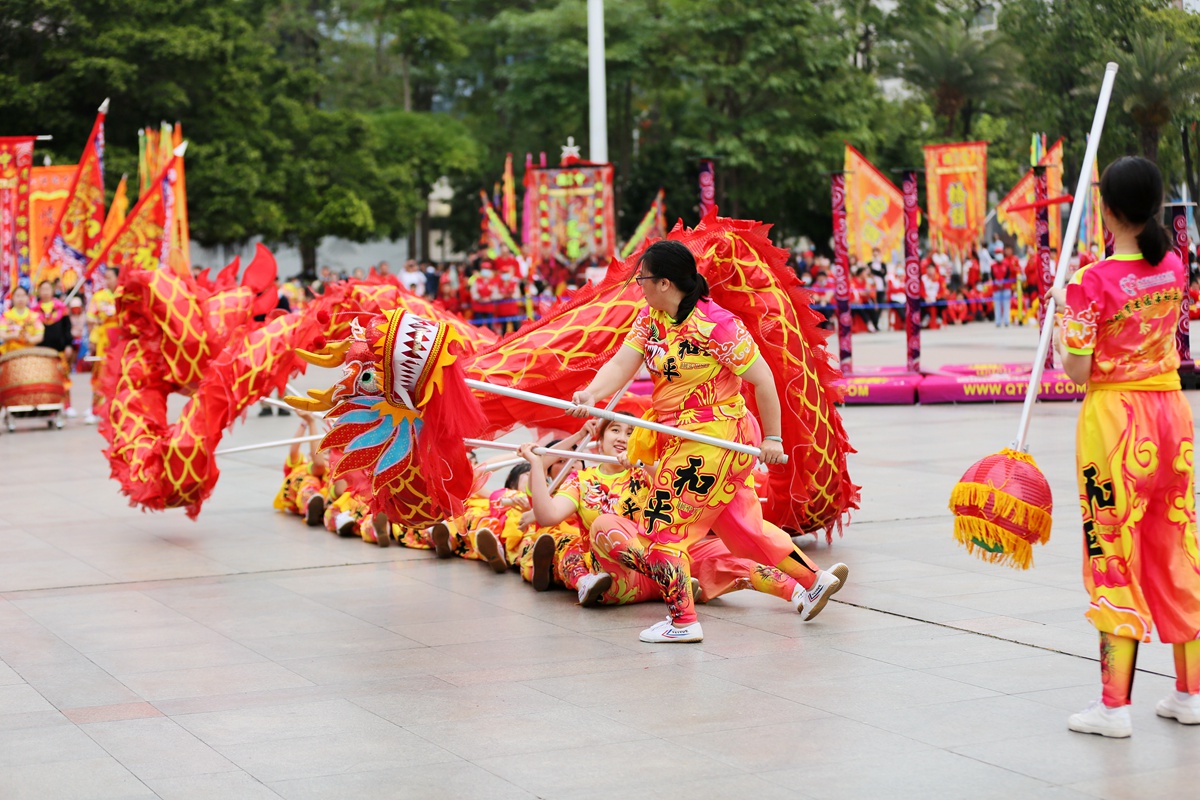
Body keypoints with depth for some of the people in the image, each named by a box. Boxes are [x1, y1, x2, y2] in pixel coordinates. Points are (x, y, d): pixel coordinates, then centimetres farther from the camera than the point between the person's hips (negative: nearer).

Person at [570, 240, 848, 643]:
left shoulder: (715, 324, -20)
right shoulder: (649, 318, 3)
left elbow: (761, 378, -15)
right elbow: (622, 364, -8)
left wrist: (772, 437, -10)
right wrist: (590, 394, -28)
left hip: (712, 438, -9)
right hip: (680, 438, 9)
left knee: (664, 523, -5)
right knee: (742, 527, 20)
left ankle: (682, 621, 6)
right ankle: (814, 579, 34)